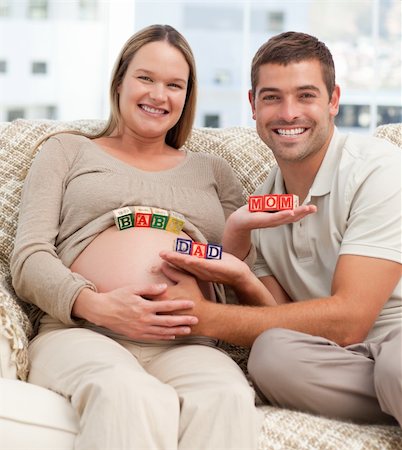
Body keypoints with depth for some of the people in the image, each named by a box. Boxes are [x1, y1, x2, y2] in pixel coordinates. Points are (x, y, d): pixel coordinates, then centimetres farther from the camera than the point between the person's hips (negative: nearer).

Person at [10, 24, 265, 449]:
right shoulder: (67, 151, 22)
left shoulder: (212, 171, 28)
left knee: (228, 398, -36)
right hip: (82, 333, -1)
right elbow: (28, 260, 8)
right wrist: (97, 305, -12)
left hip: (186, 345, 2)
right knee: (129, 396, -39)